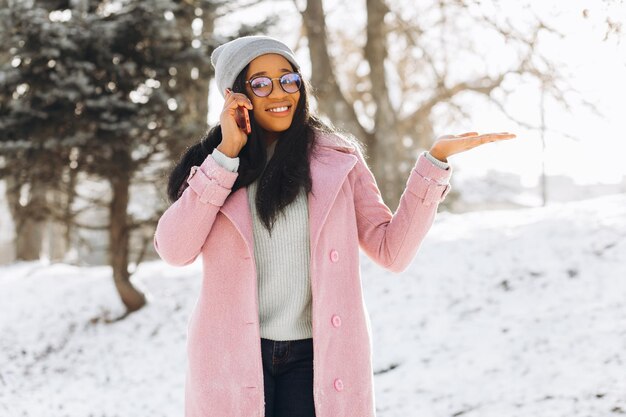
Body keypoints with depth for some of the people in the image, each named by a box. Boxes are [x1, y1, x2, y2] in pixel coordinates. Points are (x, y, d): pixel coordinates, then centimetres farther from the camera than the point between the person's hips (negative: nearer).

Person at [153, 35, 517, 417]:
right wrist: (227, 154, -10)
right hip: (235, 357, 0)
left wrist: (436, 160, -7)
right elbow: (175, 251, -9)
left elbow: (391, 251, 0)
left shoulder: (336, 159, 4)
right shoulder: (214, 164, 5)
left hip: (317, 356, 0)